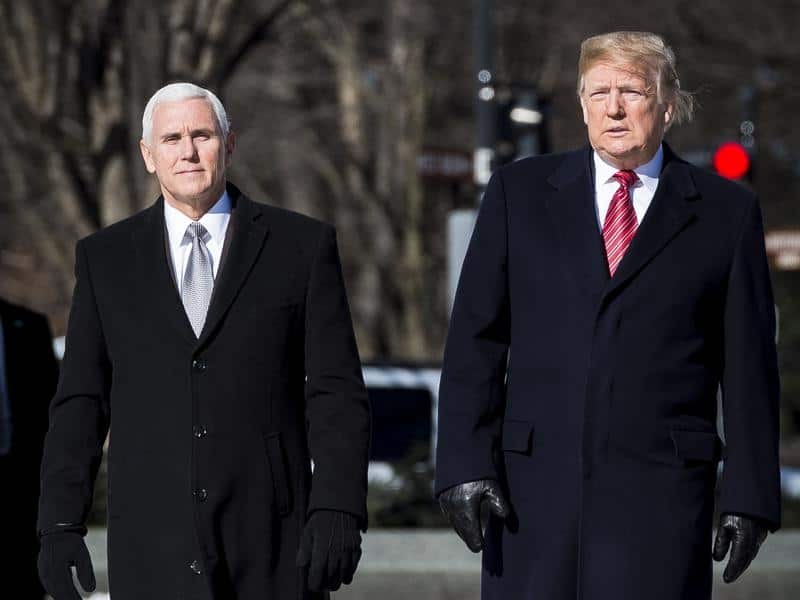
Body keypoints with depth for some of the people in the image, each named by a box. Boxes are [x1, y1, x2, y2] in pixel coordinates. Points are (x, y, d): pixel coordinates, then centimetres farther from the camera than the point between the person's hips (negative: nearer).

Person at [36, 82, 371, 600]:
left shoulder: (302, 246, 6)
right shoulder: (105, 258, 11)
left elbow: (336, 393, 2)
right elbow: (81, 401, 10)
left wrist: (338, 508, -10)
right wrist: (61, 523, 2)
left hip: (270, 540, -1)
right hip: (153, 547, 1)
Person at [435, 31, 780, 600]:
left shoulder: (726, 211, 6)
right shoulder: (520, 191, 9)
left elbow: (750, 365, 6)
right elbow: (475, 338, 6)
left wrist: (750, 496, 1)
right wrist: (466, 463, -4)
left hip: (660, 489, -1)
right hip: (535, 484, 2)